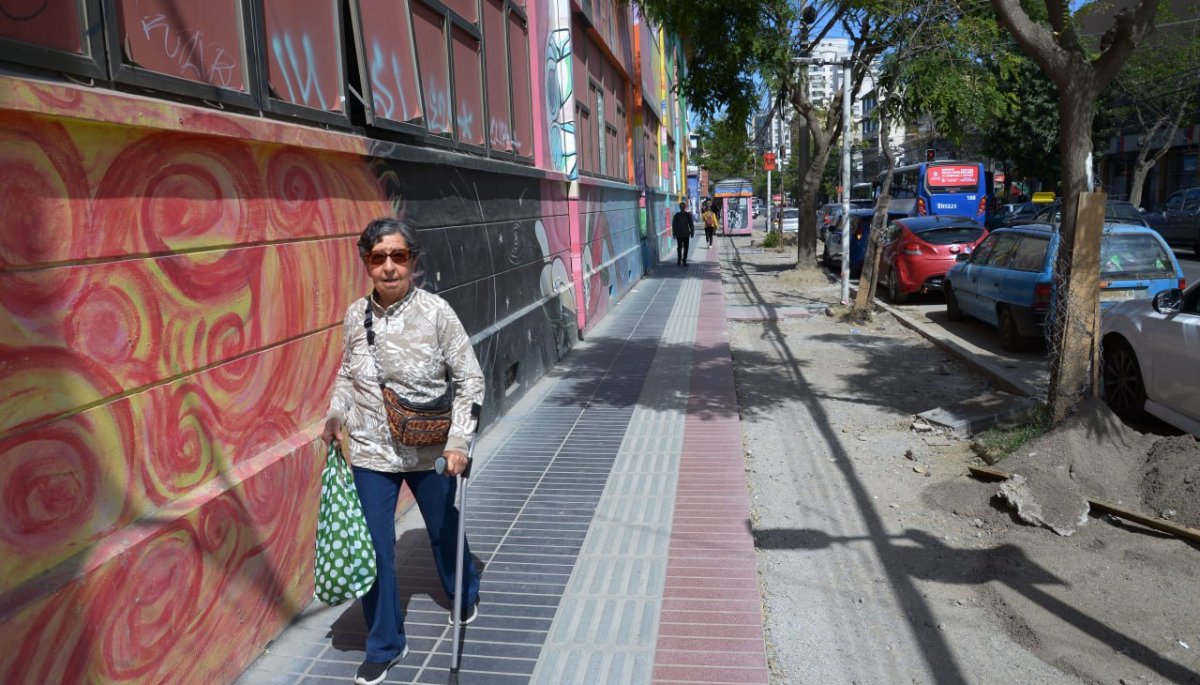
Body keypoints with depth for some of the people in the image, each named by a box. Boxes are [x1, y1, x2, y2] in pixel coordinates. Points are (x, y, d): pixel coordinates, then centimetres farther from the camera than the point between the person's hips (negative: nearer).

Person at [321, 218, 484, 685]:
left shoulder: (436, 313, -16)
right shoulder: (356, 316, -5)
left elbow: (470, 380, -11)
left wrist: (458, 441, -16)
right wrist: (336, 414, -4)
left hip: (429, 453, -2)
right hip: (371, 454, 2)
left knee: (444, 532, 19)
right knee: (374, 550, 5)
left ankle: (466, 597, 52)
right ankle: (385, 646, 29)